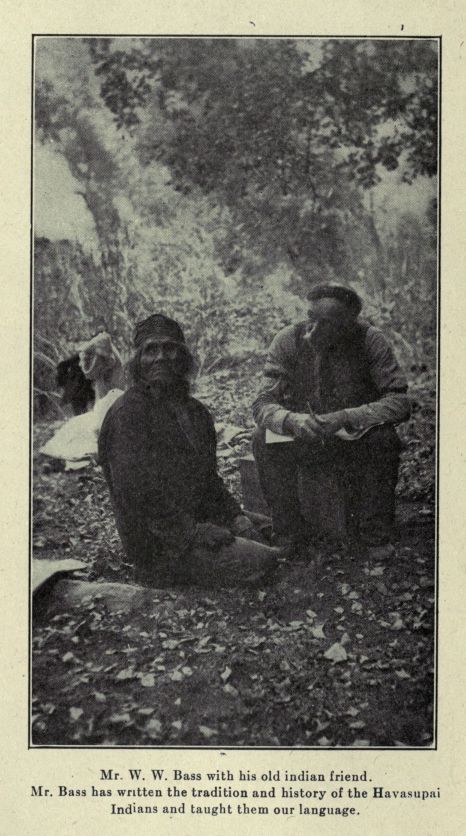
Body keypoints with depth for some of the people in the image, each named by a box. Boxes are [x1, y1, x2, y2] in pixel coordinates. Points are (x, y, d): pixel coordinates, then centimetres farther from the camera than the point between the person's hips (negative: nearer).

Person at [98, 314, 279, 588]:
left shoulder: (195, 411, 13)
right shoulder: (128, 414, -15)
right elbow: (135, 492, -22)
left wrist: (233, 515, 4)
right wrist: (191, 532, -23)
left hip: (198, 523, 9)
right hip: (161, 546, -9)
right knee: (262, 562, -16)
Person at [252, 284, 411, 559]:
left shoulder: (370, 340, -13)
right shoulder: (289, 340, -10)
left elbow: (399, 402, -19)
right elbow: (263, 404, -14)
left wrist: (347, 417, -35)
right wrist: (291, 420, -38)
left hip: (354, 443, -1)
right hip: (301, 440, 1)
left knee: (384, 439, -31)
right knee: (264, 440, -26)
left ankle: (374, 535, -12)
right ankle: (290, 534, -11)